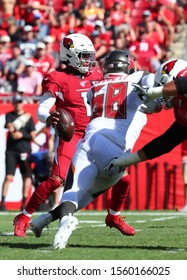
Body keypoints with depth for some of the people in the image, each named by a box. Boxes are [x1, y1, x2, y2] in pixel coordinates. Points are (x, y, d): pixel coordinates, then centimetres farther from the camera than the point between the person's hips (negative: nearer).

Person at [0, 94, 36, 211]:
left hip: (25, 150, 0)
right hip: (11, 150, 0)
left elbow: (32, 136, 2)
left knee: (26, 176, -2)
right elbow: (11, 128, -9)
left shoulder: (29, 117, 6)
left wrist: (22, 135, -14)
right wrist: (22, 119, -12)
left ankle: (24, 202, 4)